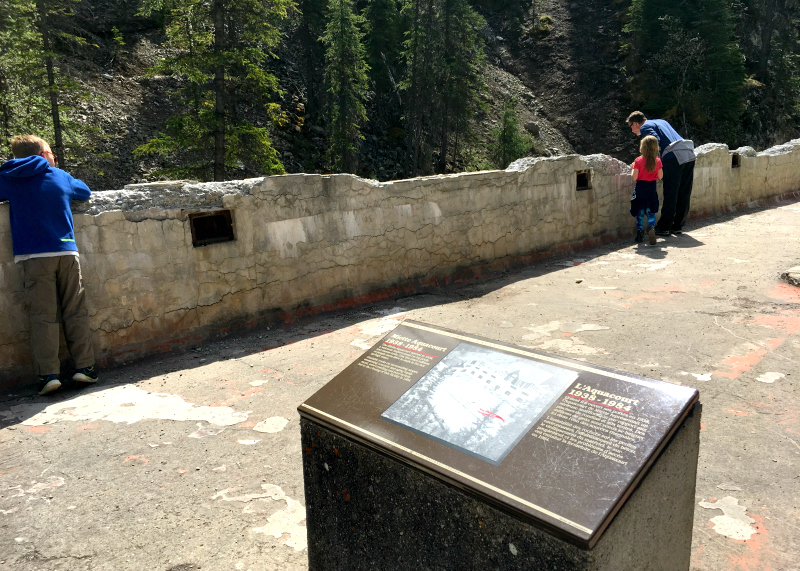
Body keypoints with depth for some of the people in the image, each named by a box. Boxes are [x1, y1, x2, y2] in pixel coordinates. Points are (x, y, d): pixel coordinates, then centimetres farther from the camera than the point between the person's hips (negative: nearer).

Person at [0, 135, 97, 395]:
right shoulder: (60, 176, 12)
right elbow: (85, 192, 28)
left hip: (35, 256, -1)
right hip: (66, 251, 1)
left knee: (43, 316, -1)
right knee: (76, 312, 6)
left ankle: (48, 373, -6)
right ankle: (84, 367, 4)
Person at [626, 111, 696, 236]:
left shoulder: (645, 127, 4)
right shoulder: (660, 121, 29)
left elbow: (656, 142, -14)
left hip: (674, 157, -8)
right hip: (689, 155, 8)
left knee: (670, 195, -3)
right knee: (684, 195, 11)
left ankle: (664, 228, 3)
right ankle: (678, 226, 18)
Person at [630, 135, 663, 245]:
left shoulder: (638, 161, -12)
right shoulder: (658, 161, -3)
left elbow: (634, 177, -13)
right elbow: (660, 176, 4)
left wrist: (632, 168, 3)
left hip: (640, 188, -2)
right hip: (652, 188, 2)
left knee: (640, 212, 9)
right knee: (650, 211, 9)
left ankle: (640, 233, 10)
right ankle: (651, 227, -16)